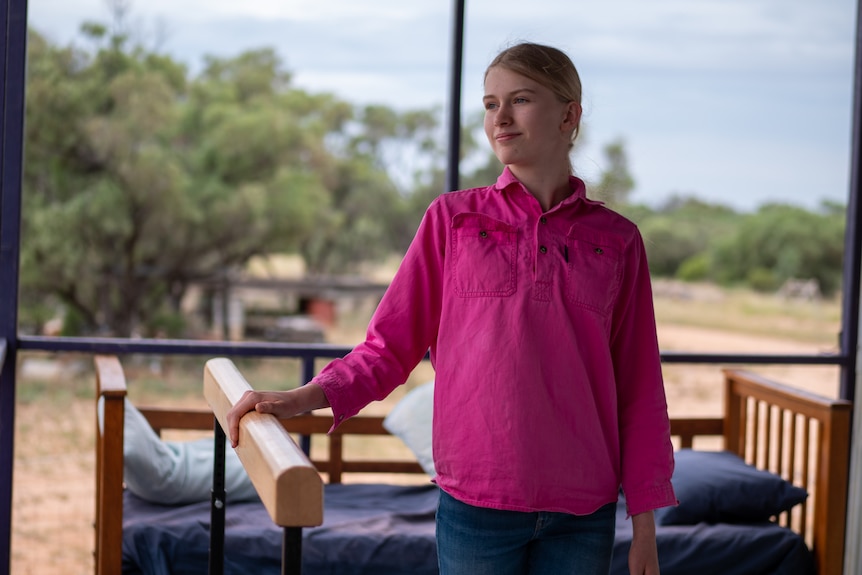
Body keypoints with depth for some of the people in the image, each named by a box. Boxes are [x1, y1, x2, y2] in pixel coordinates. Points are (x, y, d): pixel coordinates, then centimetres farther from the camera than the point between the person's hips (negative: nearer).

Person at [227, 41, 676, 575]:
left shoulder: (616, 240, 5)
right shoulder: (452, 218, 3)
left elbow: (638, 390, 6)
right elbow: (389, 348, 3)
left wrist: (644, 523, 5)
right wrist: (305, 397, -14)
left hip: (583, 515, 1)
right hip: (477, 505, -1)